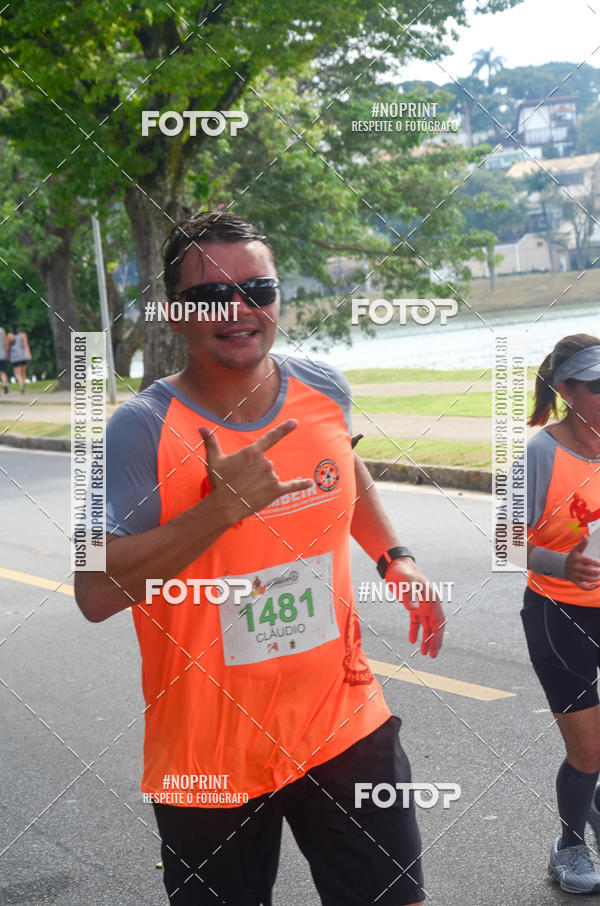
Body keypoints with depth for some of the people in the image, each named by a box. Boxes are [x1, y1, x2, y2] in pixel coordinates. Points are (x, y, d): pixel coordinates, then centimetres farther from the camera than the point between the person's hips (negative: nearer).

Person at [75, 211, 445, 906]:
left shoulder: (326, 391, 0)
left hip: (345, 723, 4)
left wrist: (394, 557, 13)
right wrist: (224, 506, -28)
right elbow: (97, 594, -23)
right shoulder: (141, 429, -16)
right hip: (206, 760, -3)